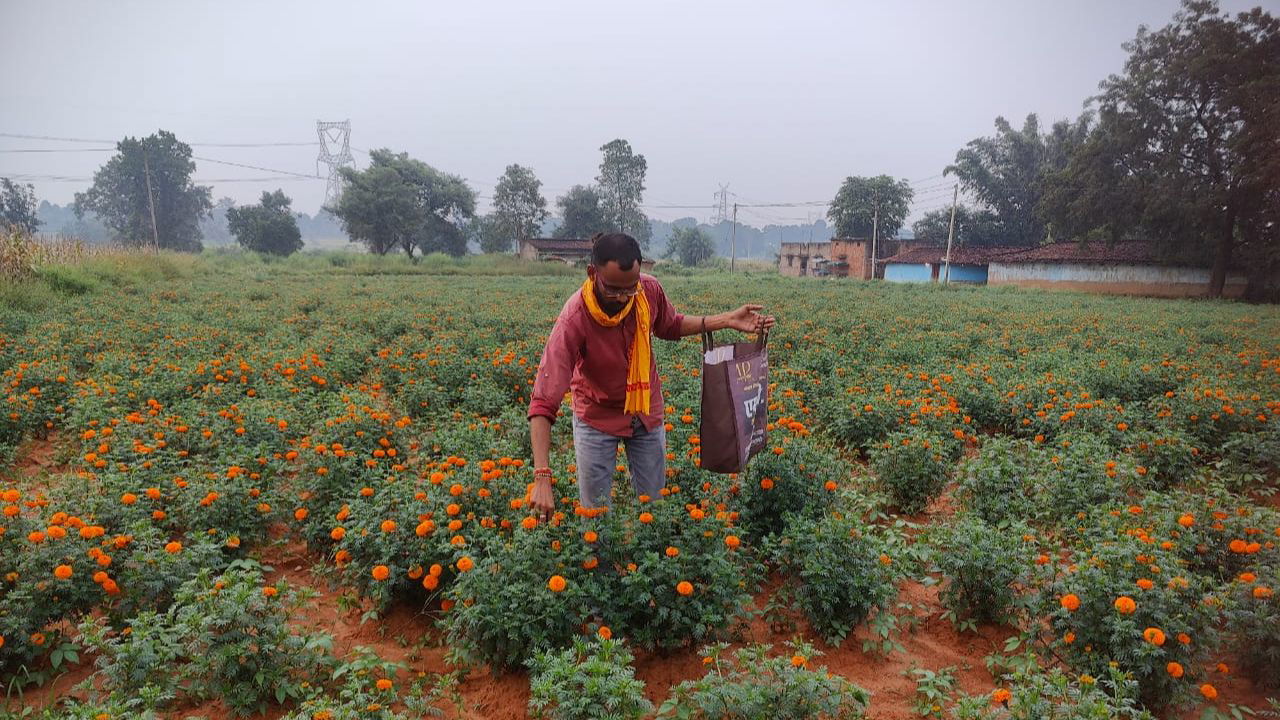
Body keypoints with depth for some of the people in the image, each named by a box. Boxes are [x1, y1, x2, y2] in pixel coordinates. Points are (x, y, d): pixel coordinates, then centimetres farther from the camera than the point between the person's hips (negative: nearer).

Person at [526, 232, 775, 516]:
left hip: (647, 411, 4)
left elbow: (670, 325, 5)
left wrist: (727, 320, -6)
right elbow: (543, 402, -35)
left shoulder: (650, 289, -20)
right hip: (597, 416, -3)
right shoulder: (574, 319, -32)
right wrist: (542, 476, -43)